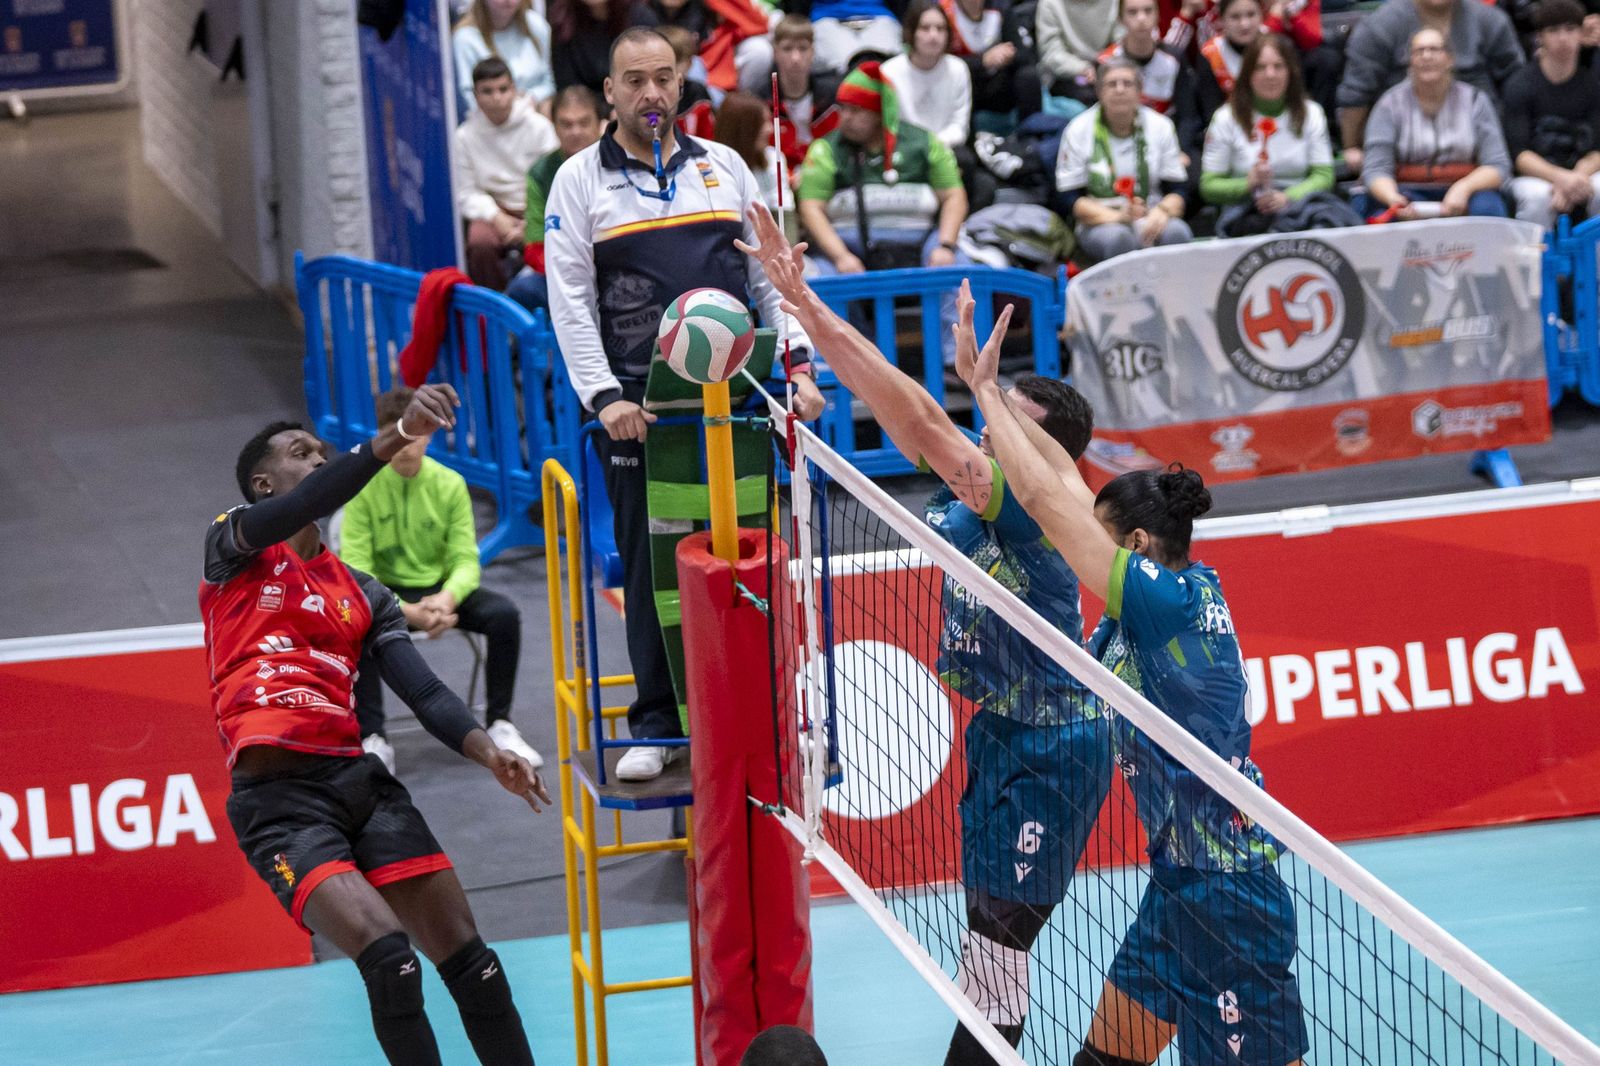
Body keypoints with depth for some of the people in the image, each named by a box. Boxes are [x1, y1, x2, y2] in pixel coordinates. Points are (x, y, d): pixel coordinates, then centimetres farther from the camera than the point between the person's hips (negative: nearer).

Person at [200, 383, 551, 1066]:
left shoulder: (363, 594, 21)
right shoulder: (233, 547, 8)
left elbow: (424, 691, 9)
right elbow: (305, 505, -14)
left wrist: (486, 752, -10)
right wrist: (397, 435, -26)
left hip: (360, 778, 6)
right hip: (278, 797, -6)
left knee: (471, 963, -2)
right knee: (390, 959, -23)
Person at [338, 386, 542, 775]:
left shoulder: (449, 484, -4)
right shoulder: (363, 487, -11)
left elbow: (465, 559, -5)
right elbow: (356, 568, -16)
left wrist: (447, 599, -28)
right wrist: (406, 611, -30)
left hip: (440, 587, 2)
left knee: (505, 614, -24)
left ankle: (498, 725, -8)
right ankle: (373, 739, -25)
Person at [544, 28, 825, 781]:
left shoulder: (725, 167, 14)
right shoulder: (581, 180, 6)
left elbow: (770, 274, 16)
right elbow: (570, 300, 1)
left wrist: (797, 364, 4)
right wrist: (604, 396, -9)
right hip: (639, 406, -2)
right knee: (651, 565, 0)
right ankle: (655, 725, 9)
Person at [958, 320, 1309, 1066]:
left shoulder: (1168, 600, -18)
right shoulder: (1186, 586, 6)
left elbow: (1044, 500, -18)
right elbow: (1068, 486, 13)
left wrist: (986, 391, -9)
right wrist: (992, 392, 14)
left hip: (1223, 892, -10)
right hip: (1180, 884, 10)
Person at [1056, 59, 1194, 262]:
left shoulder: (1160, 126, 7)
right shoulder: (1078, 130, 1)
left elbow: (1175, 192, 4)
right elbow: (1073, 200, -3)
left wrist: (1161, 212, -20)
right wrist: (1118, 217, -20)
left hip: (1151, 220, 2)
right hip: (1100, 222, -2)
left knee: (1176, 232, -32)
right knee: (1117, 237, -38)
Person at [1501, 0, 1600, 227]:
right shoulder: (1520, 84, -3)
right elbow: (1518, 154, -10)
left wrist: (1574, 179, -23)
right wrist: (1560, 178, -27)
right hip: (1531, 175, -2)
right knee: (1537, 196, -36)